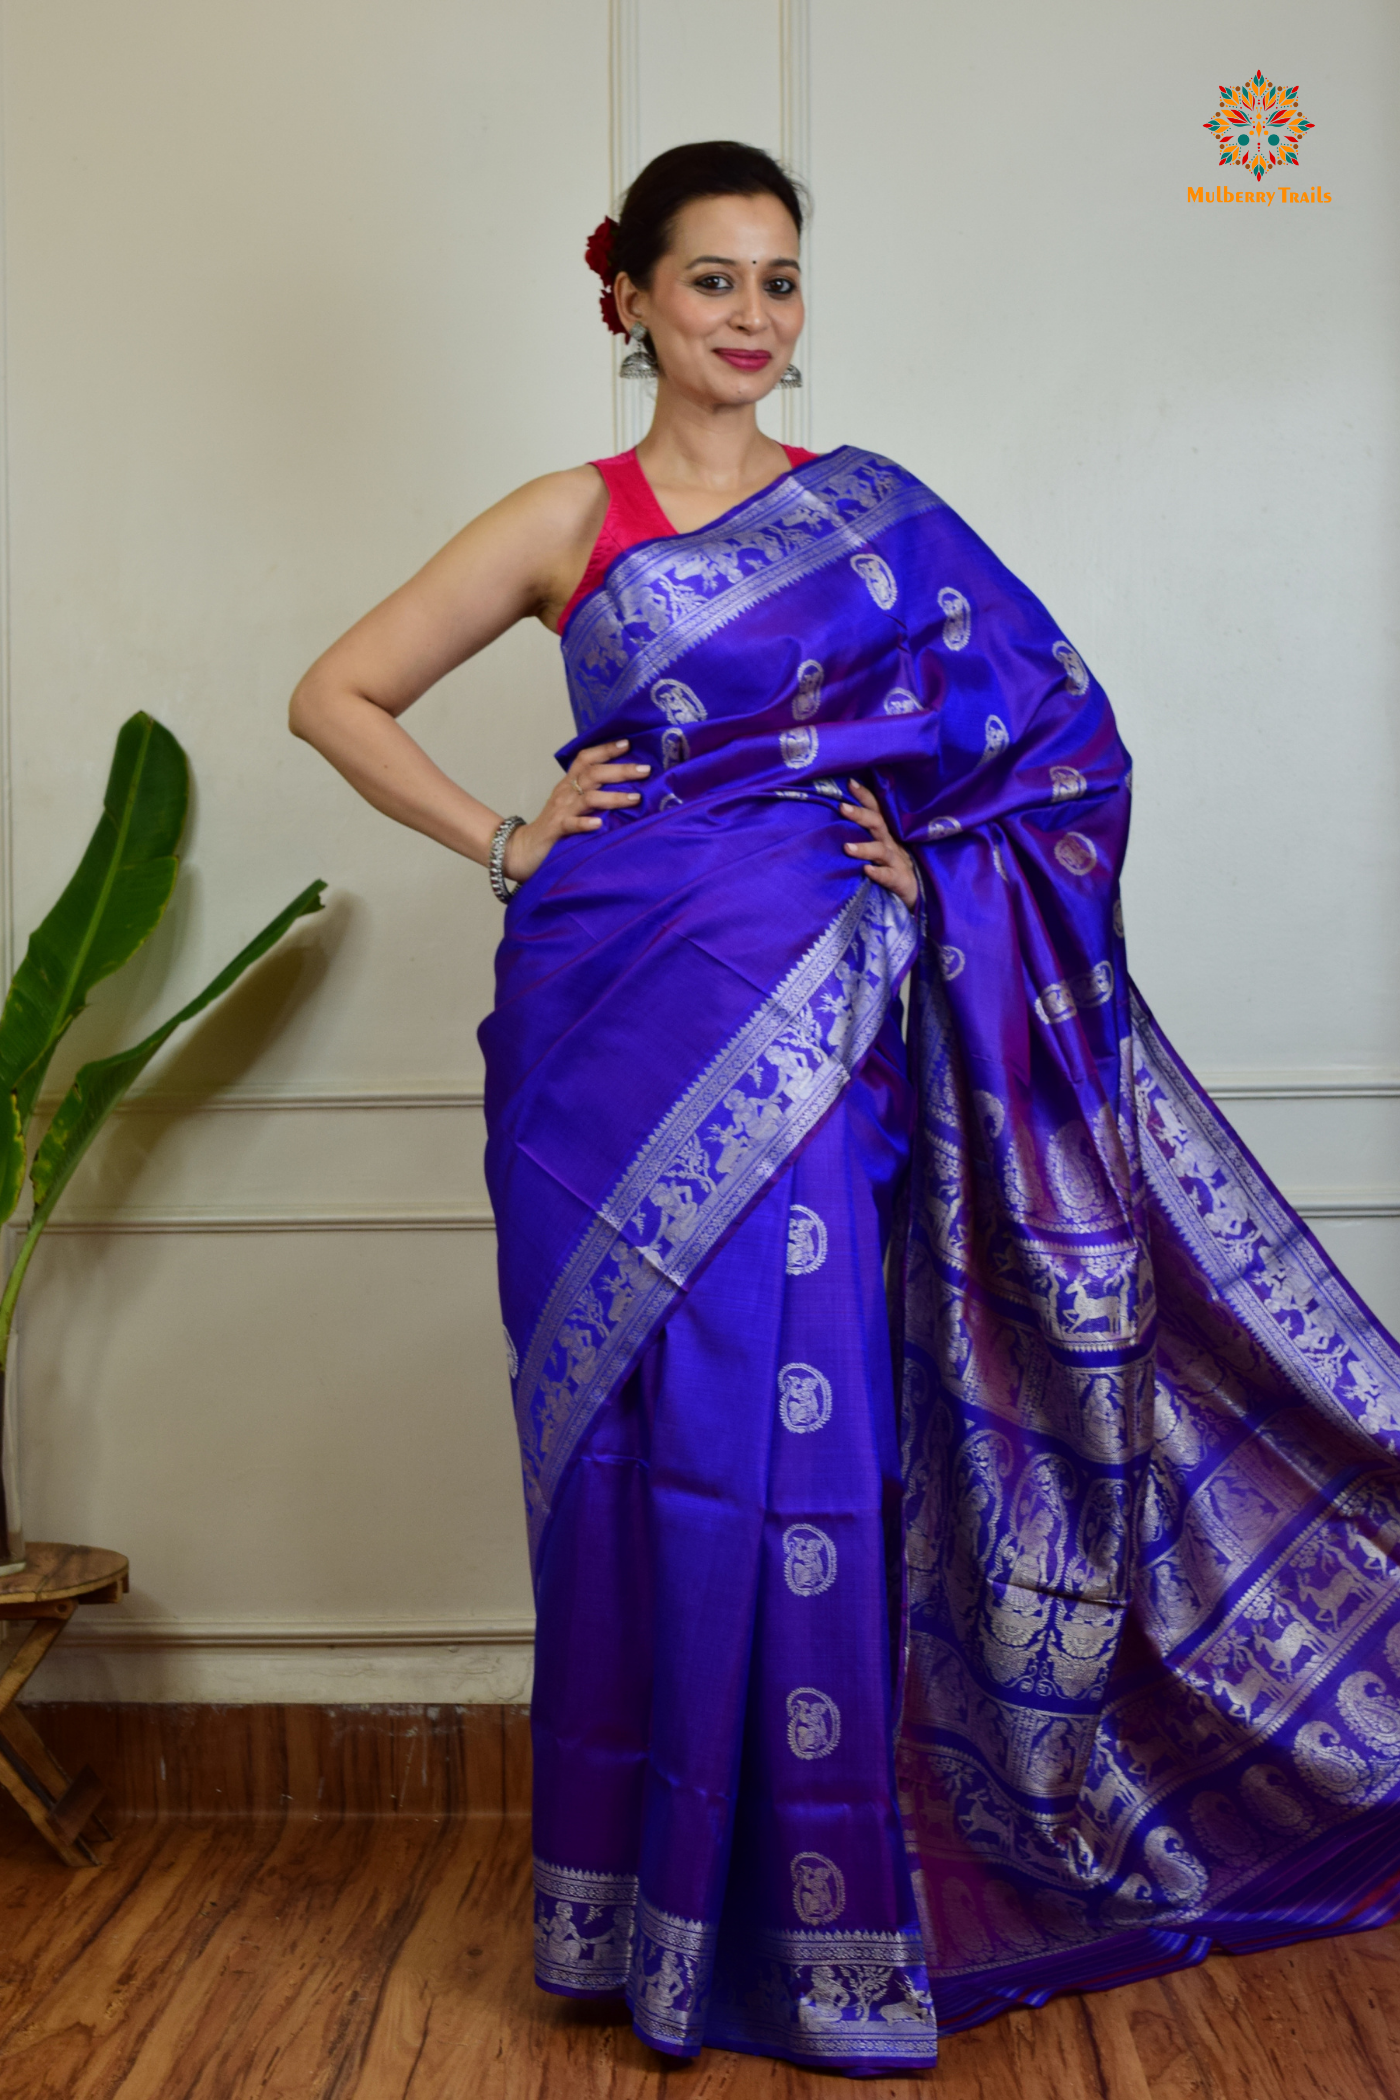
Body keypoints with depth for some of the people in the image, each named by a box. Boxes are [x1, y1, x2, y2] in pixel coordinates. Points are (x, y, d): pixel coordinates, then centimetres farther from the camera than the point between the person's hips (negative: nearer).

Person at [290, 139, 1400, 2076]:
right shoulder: (569, 520, 7)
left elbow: (1041, 728, 16)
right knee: (647, 1450, 4)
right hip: (620, 1020, -1)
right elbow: (339, 696, 8)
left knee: (803, 1441, 1)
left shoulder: (869, 510, 12)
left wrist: (929, 863, -1)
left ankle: (811, 1928, 18)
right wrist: (505, 842, -1)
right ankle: (647, 1909, 22)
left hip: (809, 1030, 1)